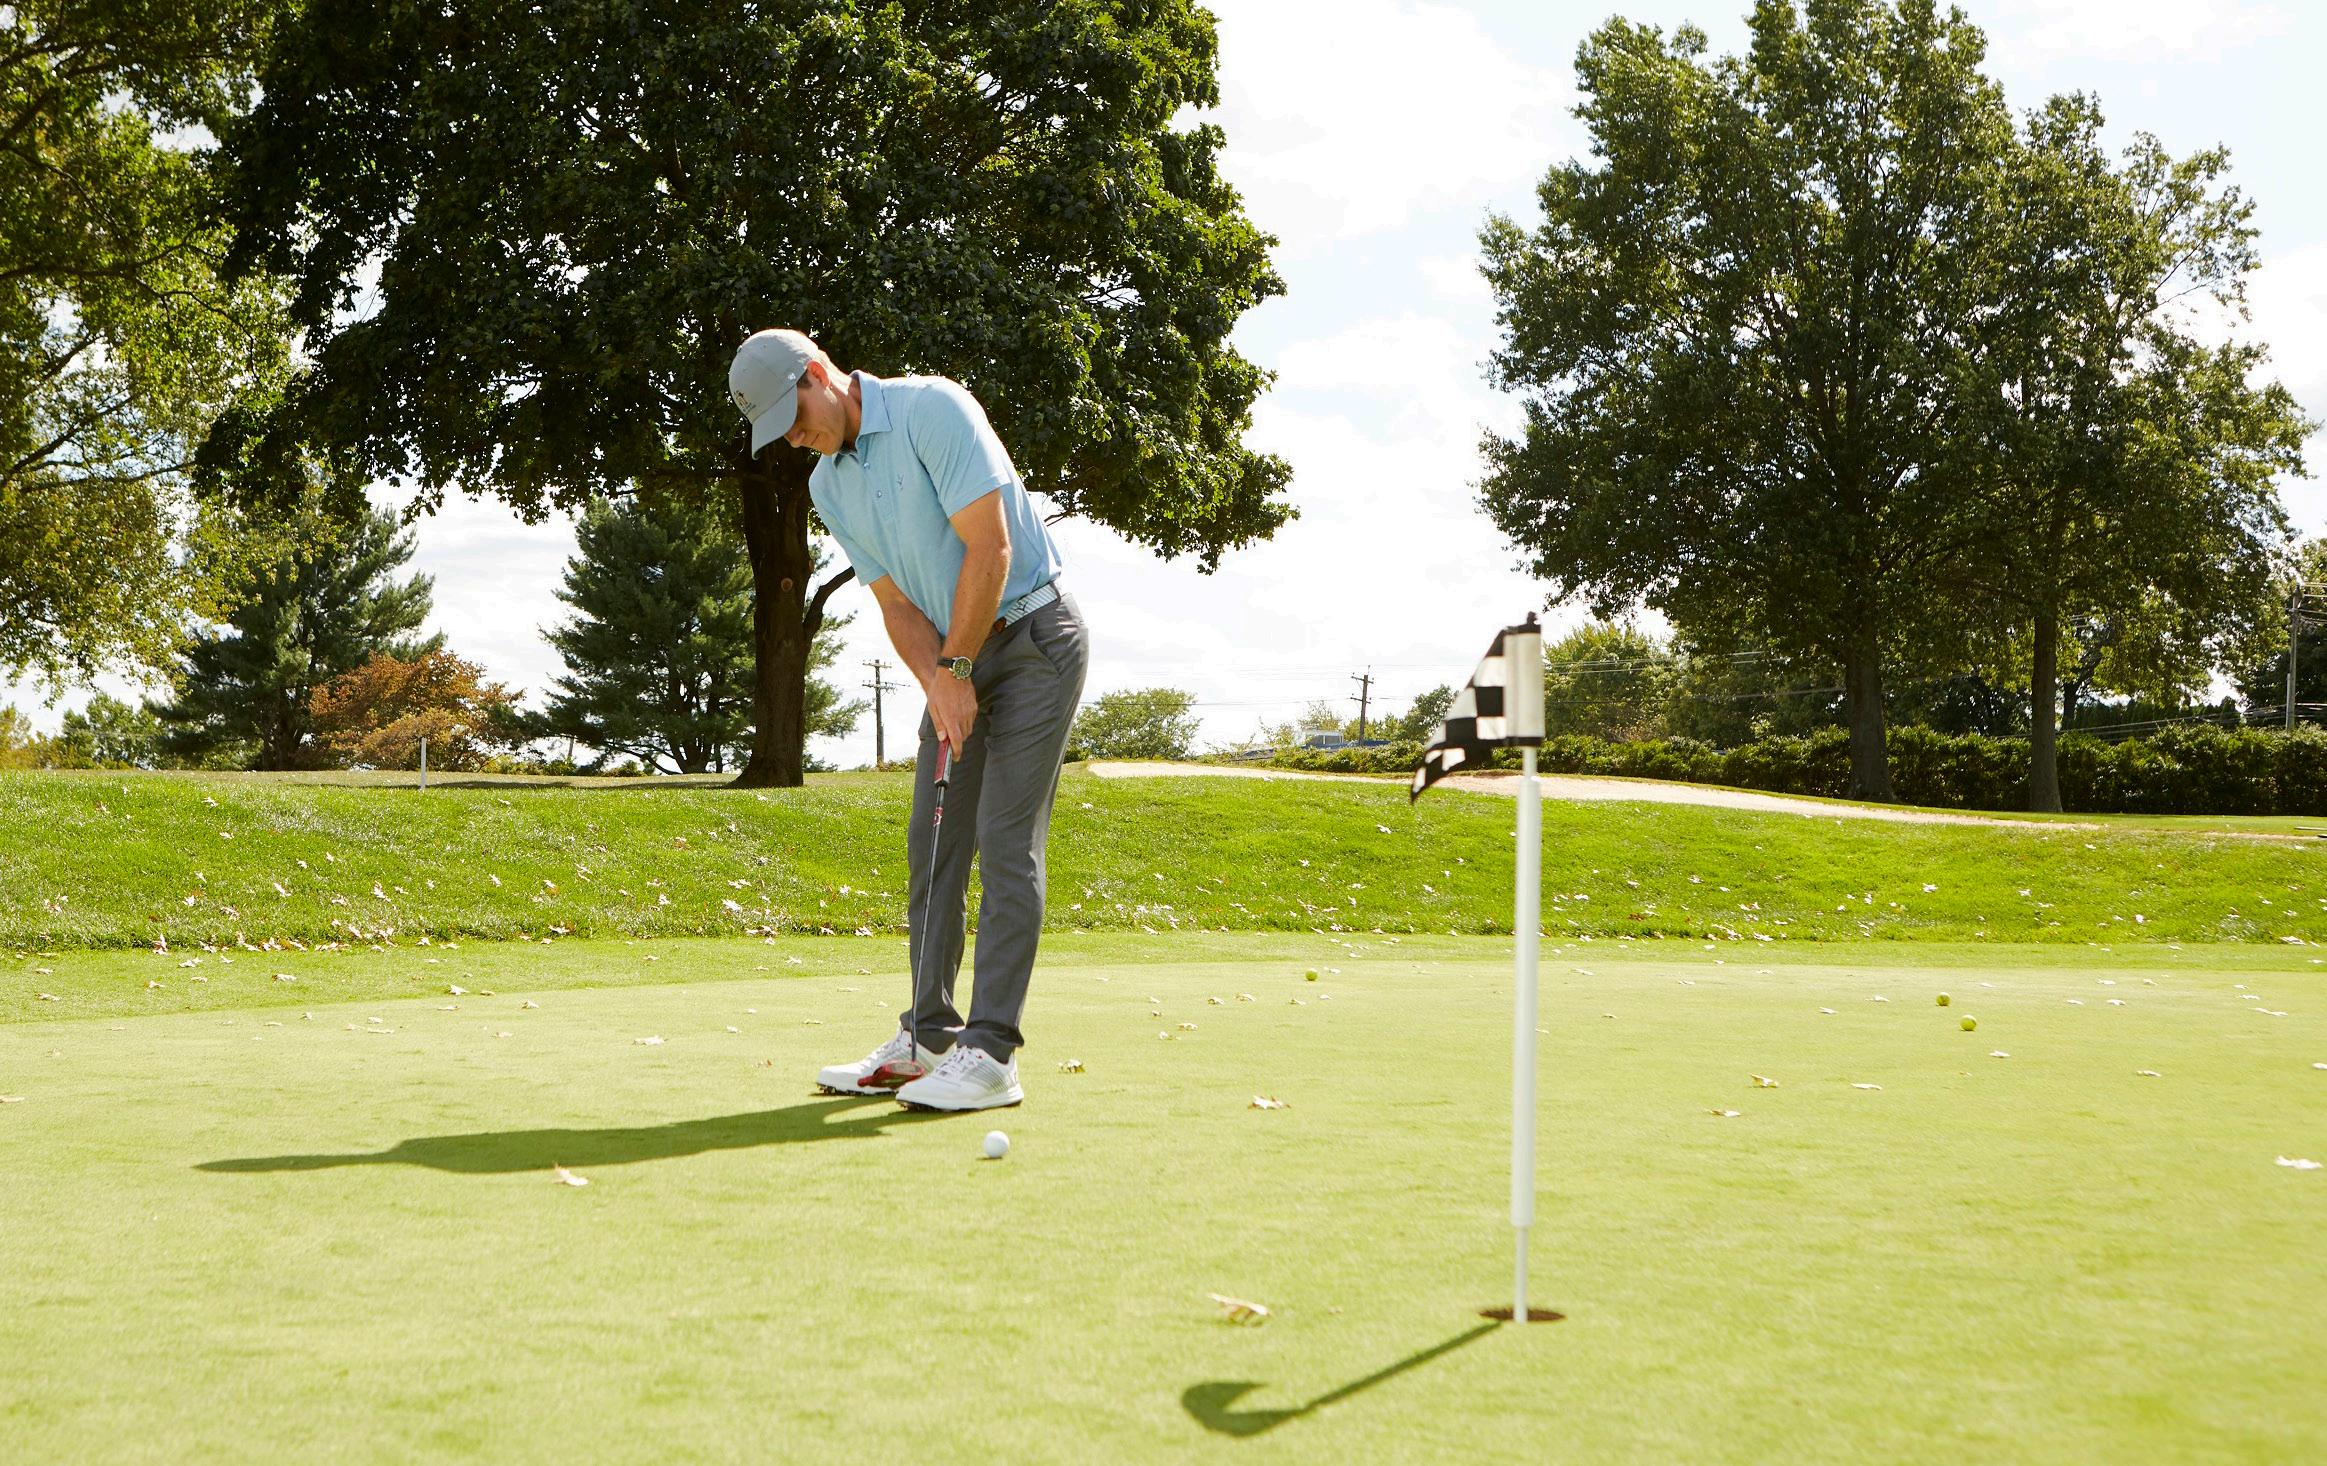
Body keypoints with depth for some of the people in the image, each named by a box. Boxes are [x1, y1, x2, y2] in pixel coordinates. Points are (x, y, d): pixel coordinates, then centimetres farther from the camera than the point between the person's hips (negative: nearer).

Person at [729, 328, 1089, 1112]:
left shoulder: (934, 409, -17)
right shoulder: (828, 487, 7)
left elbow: (990, 549, -20)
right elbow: (896, 601, 5)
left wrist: (954, 668, -15)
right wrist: (938, 686, -12)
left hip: (1033, 633, -8)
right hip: (957, 656, 8)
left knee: (1005, 841, -12)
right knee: (934, 843, 6)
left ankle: (991, 1053, -11)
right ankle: (928, 1039, 14)